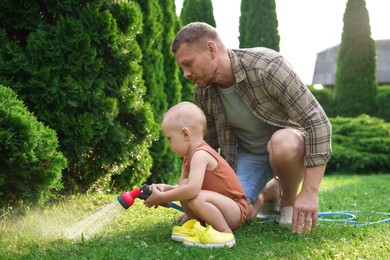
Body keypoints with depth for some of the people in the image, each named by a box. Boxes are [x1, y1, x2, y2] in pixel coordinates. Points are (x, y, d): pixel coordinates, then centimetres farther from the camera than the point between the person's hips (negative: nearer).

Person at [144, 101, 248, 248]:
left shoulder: (200, 154, -23)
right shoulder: (188, 157, 8)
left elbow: (193, 189, -35)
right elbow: (185, 186, 10)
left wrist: (162, 197, -24)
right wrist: (166, 189, -10)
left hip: (236, 210, -9)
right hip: (221, 205, 9)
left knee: (196, 198, -33)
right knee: (184, 186, -3)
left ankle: (225, 233, -16)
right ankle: (197, 226, 3)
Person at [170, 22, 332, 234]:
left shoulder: (266, 66, -28)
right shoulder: (203, 91, -10)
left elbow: (318, 121, -28)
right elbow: (206, 144, 5)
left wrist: (310, 192, -31)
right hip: (247, 153, 4)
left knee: (282, 144, -39)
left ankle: (289, 200, -6)